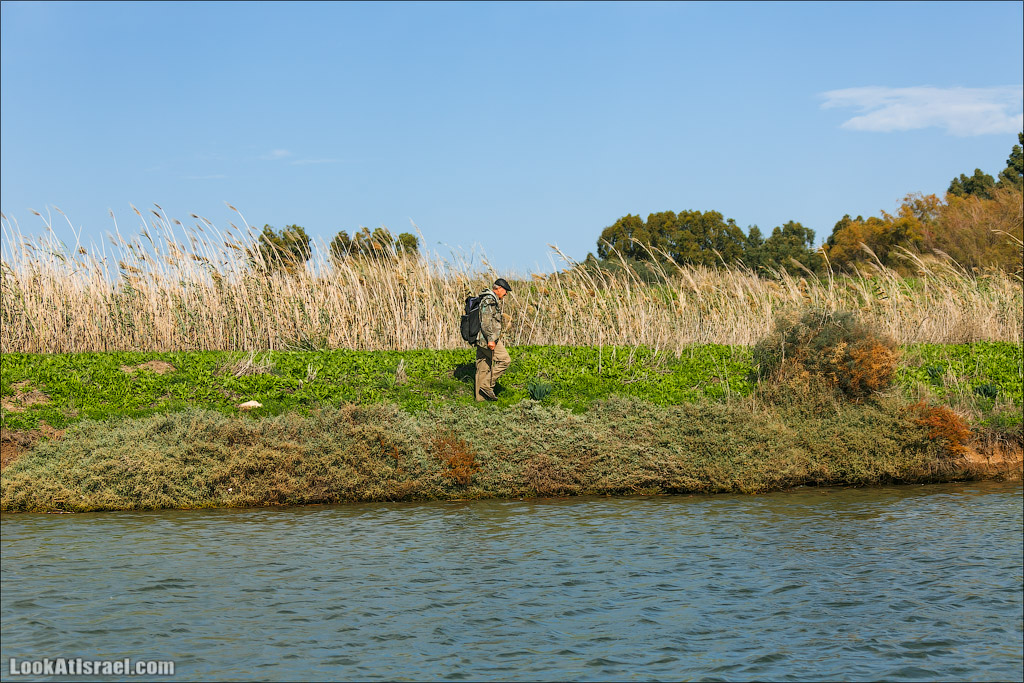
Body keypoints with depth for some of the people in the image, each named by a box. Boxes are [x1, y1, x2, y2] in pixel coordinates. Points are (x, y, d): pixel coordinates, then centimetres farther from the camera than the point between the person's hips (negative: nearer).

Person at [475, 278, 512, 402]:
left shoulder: (491, 299, 21)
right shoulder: (489, 300, -13)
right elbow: (486, 321, -22)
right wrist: (490, 339, -26)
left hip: (482, 340, 11)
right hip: (487, 339, -11)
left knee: (483, 367, 9)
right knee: (504, 360, -9)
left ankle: (481, 396, 10)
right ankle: (487, 386, -9)